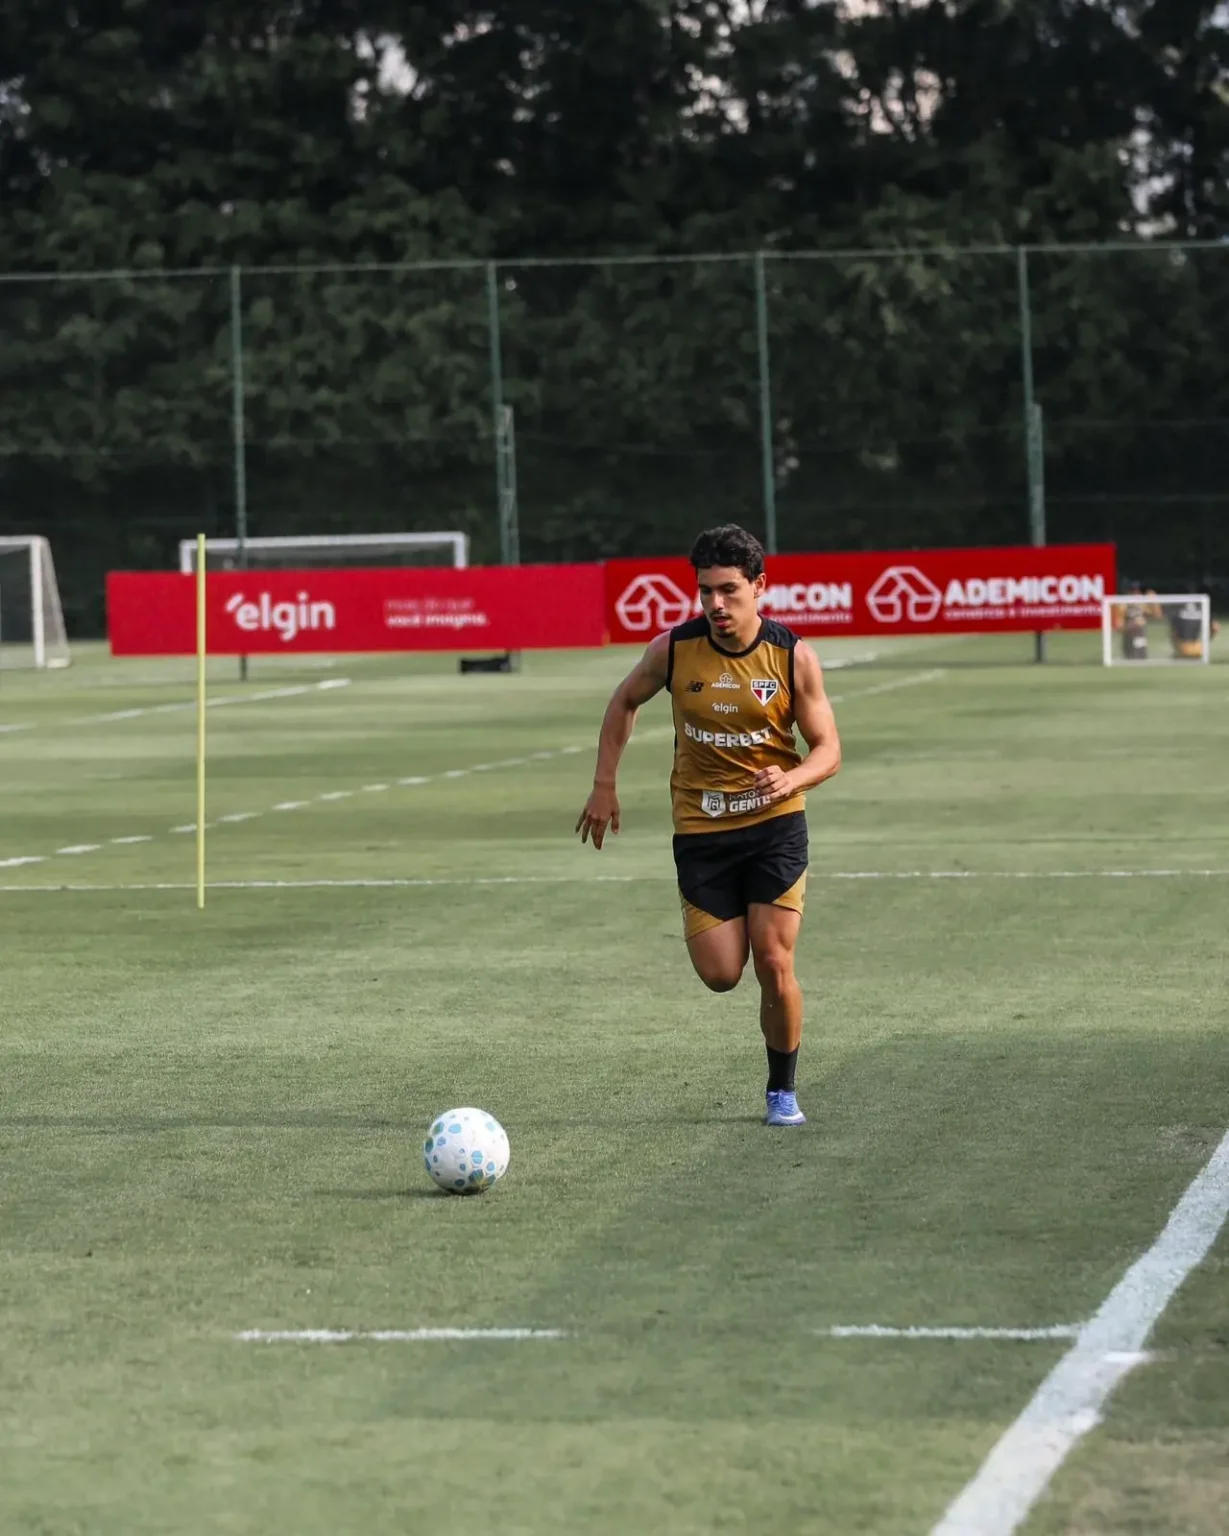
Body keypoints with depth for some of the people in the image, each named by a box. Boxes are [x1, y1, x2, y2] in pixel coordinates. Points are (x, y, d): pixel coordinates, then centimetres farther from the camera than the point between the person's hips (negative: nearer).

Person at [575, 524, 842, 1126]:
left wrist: (792, 778, -25)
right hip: (700, 829, 1)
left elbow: (828, 749, -4)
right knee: (721, 975, -4)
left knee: (773, 966, -8)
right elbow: (625, 701, 12)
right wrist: (604, 785, 7)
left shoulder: (793, 657, -9)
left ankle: (783, 1091, 13)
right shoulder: (674, 650, -7)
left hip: (775, 824, -1)